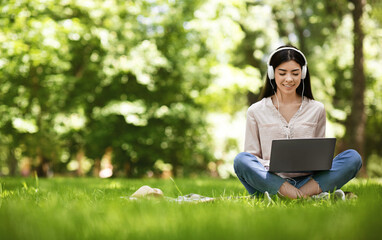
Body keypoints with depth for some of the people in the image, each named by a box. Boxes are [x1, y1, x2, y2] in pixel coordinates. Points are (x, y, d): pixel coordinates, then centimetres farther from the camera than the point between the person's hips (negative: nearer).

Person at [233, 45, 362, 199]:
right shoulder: (256, 111, 9)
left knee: (353, 158, -21)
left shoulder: (317, 110, 14)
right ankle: (309, 196, -37)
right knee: (241, 160, -32)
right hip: (269, 180, -1)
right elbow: (252, 154, 8)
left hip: (307, 180, 2)